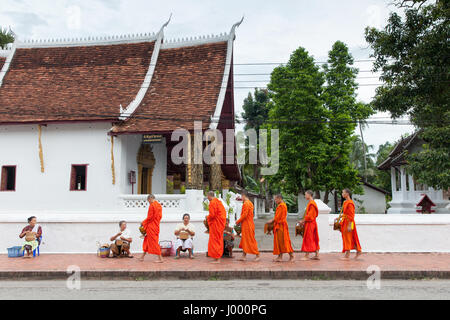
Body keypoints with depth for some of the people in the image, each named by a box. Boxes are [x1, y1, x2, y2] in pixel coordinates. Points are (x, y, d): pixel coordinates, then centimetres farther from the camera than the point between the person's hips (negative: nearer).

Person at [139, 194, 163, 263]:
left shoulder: (152, 205, -16)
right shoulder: (159, 205, 9)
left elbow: (150, 217, -17)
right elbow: (160, 216, 12)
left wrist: (144, 222, -3)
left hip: (151, 226, -9)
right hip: (156, 226, 9)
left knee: (154, 242, -3)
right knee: (147, 240, 18)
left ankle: (160, 258, -2)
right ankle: (142, 257, 27)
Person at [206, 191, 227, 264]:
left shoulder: (212, 203, -16)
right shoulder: (219, 202, 12)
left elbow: (212, 215, -22)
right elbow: (223, 212, 17)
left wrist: (207, 217, 0)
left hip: (215, 224, -9)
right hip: (221, 223, 9)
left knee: (215, 240, -2)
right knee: (219, 240, 15)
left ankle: (217, 259, 0)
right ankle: (218, 257, 22)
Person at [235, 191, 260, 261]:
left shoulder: (246, 203, -17)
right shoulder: (250, 203, 14)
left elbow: (244, 215, -21)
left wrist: (238, 221, -9)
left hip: (247, 225, -10)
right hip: (247, 224, 10)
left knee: (251, 240, -4)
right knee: (244, 240, 11)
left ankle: (257, 255, 1)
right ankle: (244, 256, 13)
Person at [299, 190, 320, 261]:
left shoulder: (311, 204, -17)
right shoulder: (312, 203, 14)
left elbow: (309, 215, -21)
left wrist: (303, 221, -13)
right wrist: (303, 220, 11)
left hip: (310, 223, -10)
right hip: (312, 223, 10)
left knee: (308, 239, -5)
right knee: (314, 239, 10)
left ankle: (307, 256, -1)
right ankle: (317, 255, 14)